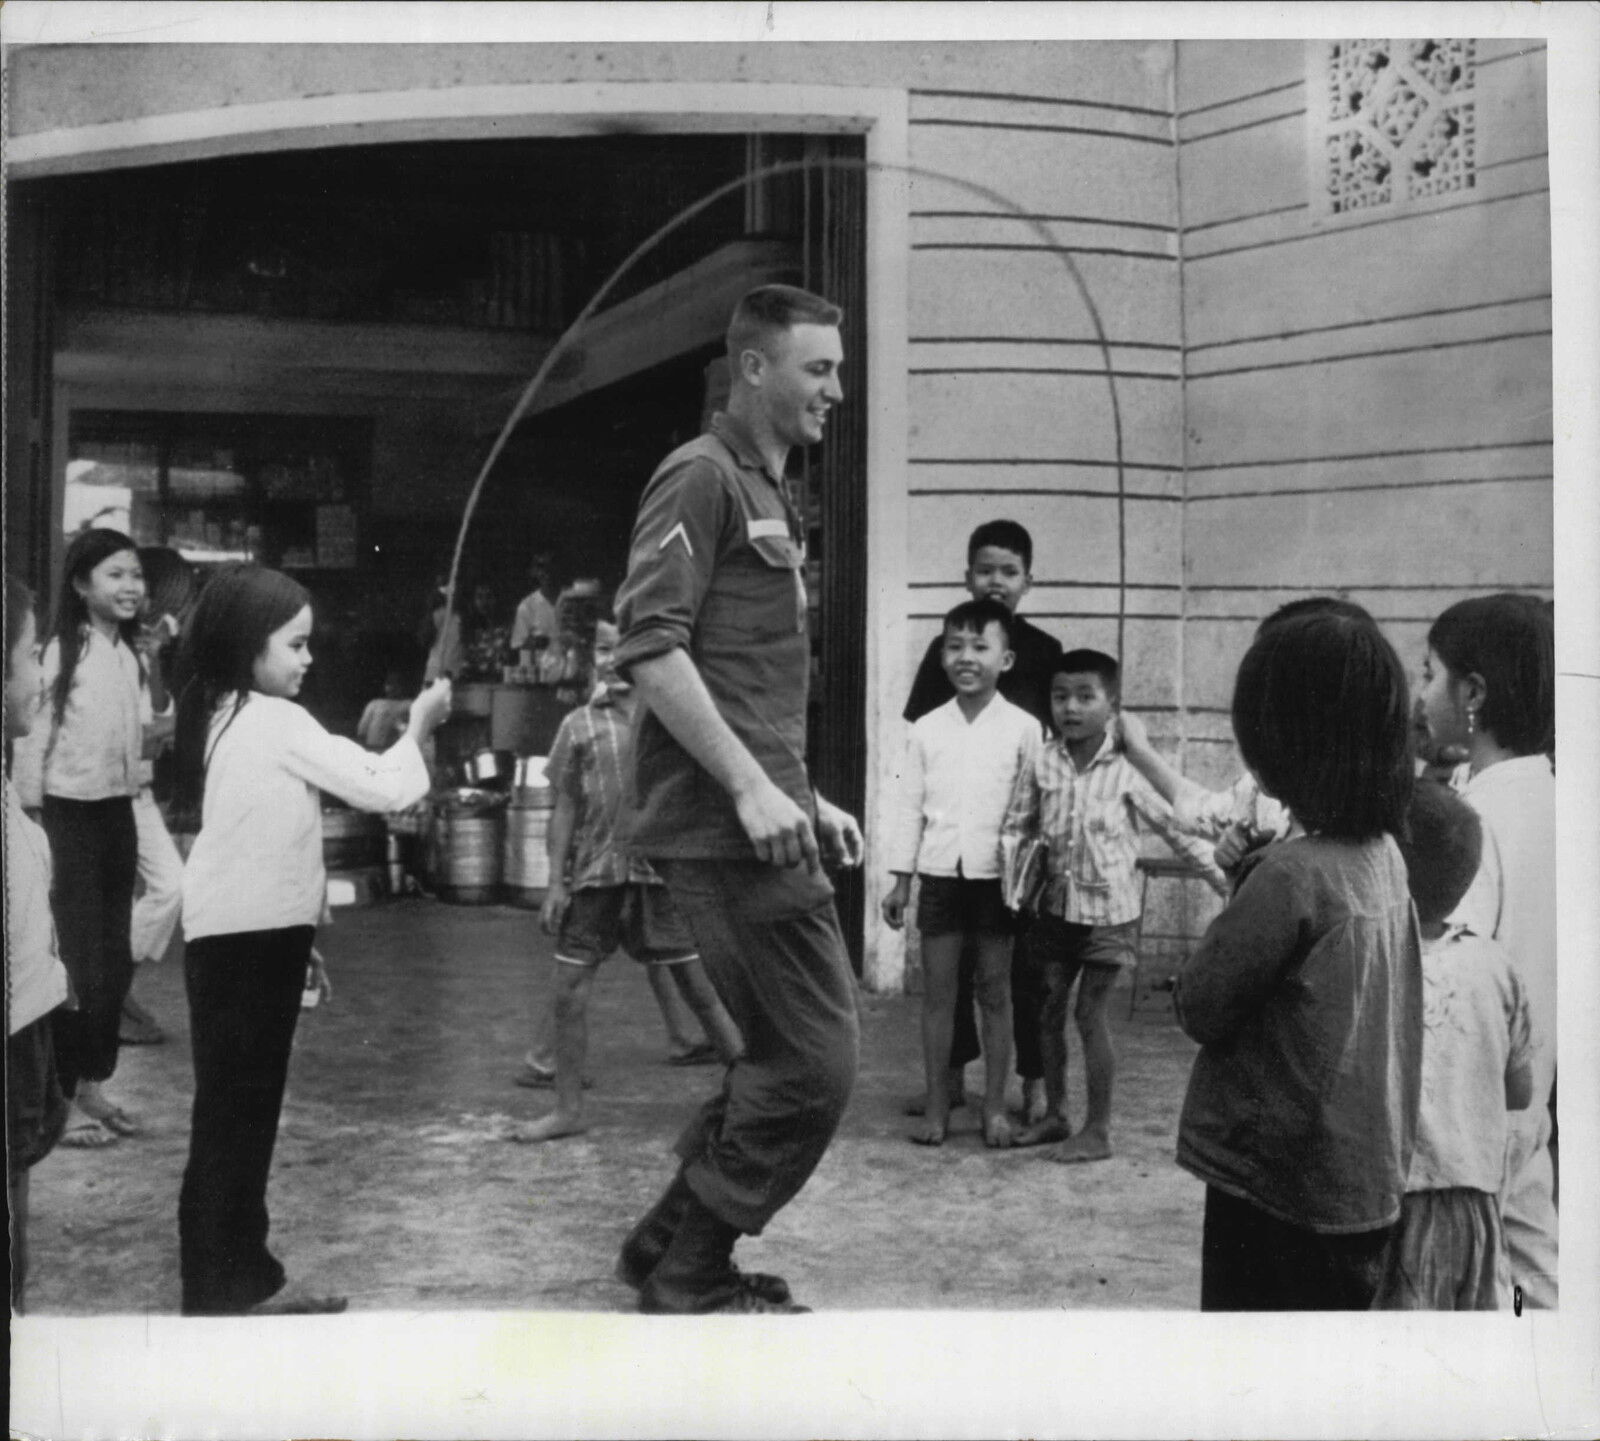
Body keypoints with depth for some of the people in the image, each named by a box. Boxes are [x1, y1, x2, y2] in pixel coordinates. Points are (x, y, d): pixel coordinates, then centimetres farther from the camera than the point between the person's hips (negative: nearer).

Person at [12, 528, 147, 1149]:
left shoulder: (130, 655, 6)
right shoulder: (60, 653, -14)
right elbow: (32, 742, -13)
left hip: (117, 812, 7)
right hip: (69, 813, -7)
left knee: (116, 958, 12)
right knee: (76, 960, -2)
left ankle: (92, 1085, 25)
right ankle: (59, 1097, 11)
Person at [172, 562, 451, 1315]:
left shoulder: (229, 718, 16)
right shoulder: (277, 721, -13)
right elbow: (380, 788, -17)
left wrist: (295, 936, 22)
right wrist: (418, 727, 0)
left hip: (242, 937, 9)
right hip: (249, 942, -9)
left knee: (243, 1111, 13)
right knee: (232, 1112, -5)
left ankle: (242, 1276, 20)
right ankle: (221, 1289, 1)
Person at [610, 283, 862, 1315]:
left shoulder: (771, 497, 22)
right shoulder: (703, 476, -7)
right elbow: (650, 647, -18)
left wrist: (809, 798, 21)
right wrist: (750, 787, -21)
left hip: (763, 821, 10)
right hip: (728, 825, -10)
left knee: (789, 1055, 14)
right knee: (816, 1062, -7)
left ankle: (673, 1246, 25)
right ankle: (691, 1276, 7)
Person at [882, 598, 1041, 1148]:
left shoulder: (1022, 728, 0)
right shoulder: (927, 728, 6)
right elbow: (910, 805, 8)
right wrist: (901, 878, 5)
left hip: (996, 875, -2)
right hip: (939, 872, 2)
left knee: (995, 991, 5)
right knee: (936, 992, 5)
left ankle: (995, 1107, 14)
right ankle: (936, 1105, 12)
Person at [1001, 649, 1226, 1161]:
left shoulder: (1128, 769, -11)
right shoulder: (1043, 764, -4)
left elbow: (1175, 826, -3)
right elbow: (1017, 826, 5)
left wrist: (1221, 878, -1)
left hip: (1108, 910, -4)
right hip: (1057, 906, 4)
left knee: (1091, 1014, -2)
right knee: (1051, 1008, 11)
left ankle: (1098, 1130, 9)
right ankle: (1054, 1114, 26)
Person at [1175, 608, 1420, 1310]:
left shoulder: (1290, 874, -24)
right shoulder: (1383, 854, 2)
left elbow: (1202, 1007, -14)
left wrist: (1227, 903, -3)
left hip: (1281, 1187, -8)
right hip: (1366, 1179, 8)